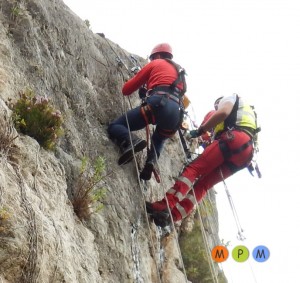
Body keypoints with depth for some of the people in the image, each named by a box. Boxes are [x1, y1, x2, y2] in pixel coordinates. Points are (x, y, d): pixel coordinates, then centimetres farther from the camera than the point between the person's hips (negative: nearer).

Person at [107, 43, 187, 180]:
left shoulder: (155, 64, 20)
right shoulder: (179, 71, 37)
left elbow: (126, 89, 21)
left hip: (158, 104, -5)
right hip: (177, 112, 5)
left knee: (114, 127, 4)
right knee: (158, 141, 33)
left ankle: (131, 141, -29)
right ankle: (152, 160, -1)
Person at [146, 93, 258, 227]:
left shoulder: (230, 98, 22)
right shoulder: (245, 111, 45)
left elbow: (223, 112, -3)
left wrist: (200, 130, 2)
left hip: (233, 138, -8)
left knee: (194, 169, -15)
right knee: (202, 184, 1)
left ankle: (165, 205, -31)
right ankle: (171, 215, -15)